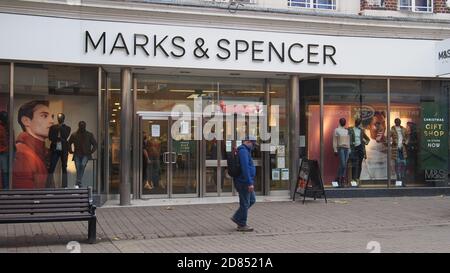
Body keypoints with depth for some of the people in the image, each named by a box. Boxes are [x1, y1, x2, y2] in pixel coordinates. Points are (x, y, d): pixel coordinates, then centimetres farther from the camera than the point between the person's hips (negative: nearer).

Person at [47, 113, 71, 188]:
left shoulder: (67, 128, 6)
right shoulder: (53, 127, 11)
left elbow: (65, 137, -8)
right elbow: (50, 137, -1)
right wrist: (59, 138, -13)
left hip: (64, 150, -1)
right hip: (55, 150, 1)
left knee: (64, 168, 3)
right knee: (51, 168, -7)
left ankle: (64, 186, 6)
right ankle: (49, 185, -7)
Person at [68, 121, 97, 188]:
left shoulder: (89, 135, 8)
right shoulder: (74, 135, 10)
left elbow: (95, 144, 11)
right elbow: (69, 143, 22)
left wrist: (91, 151, -1)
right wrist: (71, 151, 10)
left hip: (86, 155, -2)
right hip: (77, 155, 2)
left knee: (83, 165, -27)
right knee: (78, 168, -12)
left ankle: (78, 183, -28)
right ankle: (79, 185, -7)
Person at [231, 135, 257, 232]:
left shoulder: (246, 151, 17)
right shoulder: (243, 151, -18)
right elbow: (245, 168, -25)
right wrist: (250, 183, -26)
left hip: (245, 181, 11)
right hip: (243, 182, -11)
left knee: (252, 200, 17)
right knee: (245, 203, -2)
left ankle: (236, 217, 21)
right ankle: (242, 225, 8)